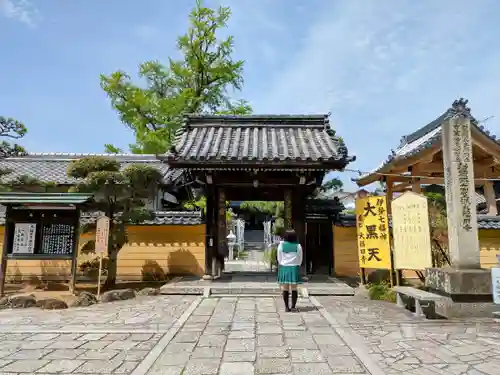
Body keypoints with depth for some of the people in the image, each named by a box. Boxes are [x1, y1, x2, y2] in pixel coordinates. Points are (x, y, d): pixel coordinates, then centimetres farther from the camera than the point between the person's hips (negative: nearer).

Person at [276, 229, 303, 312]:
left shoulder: (281, 245, -3)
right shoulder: (298, 246, -2)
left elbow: (279, 258, 3)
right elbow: (300, 259, 4)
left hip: (284, 268, 0)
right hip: (294, 268, 0)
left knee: (285, 289, 5)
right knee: (294, 289, 6)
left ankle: (287, 307, 6)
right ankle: (293, 306, 6)